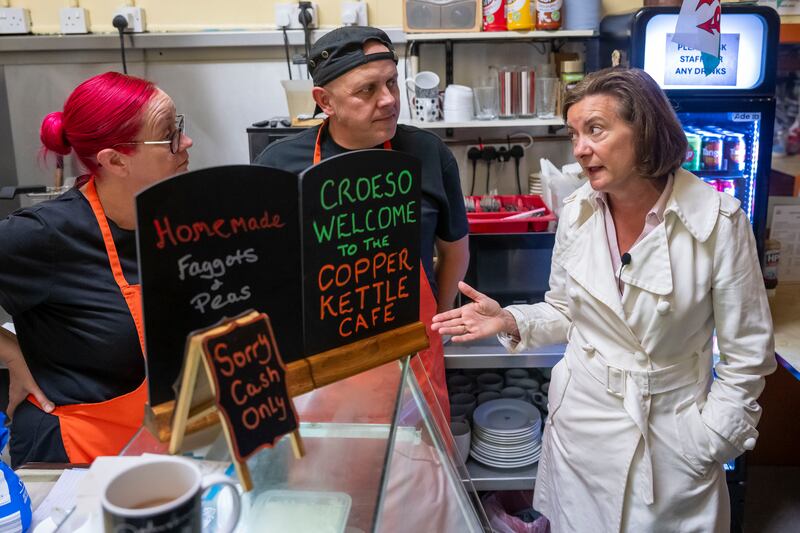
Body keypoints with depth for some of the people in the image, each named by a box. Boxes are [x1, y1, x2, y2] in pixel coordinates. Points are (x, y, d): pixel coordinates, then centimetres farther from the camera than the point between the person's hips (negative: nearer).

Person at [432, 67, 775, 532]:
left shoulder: (718, 220, -16)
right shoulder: (577, 213, -6)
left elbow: (747, 355, -8)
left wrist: (708, 443, -7)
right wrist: (510, 321, -9)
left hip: (671, 439, -3)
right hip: (582, 426, 3)